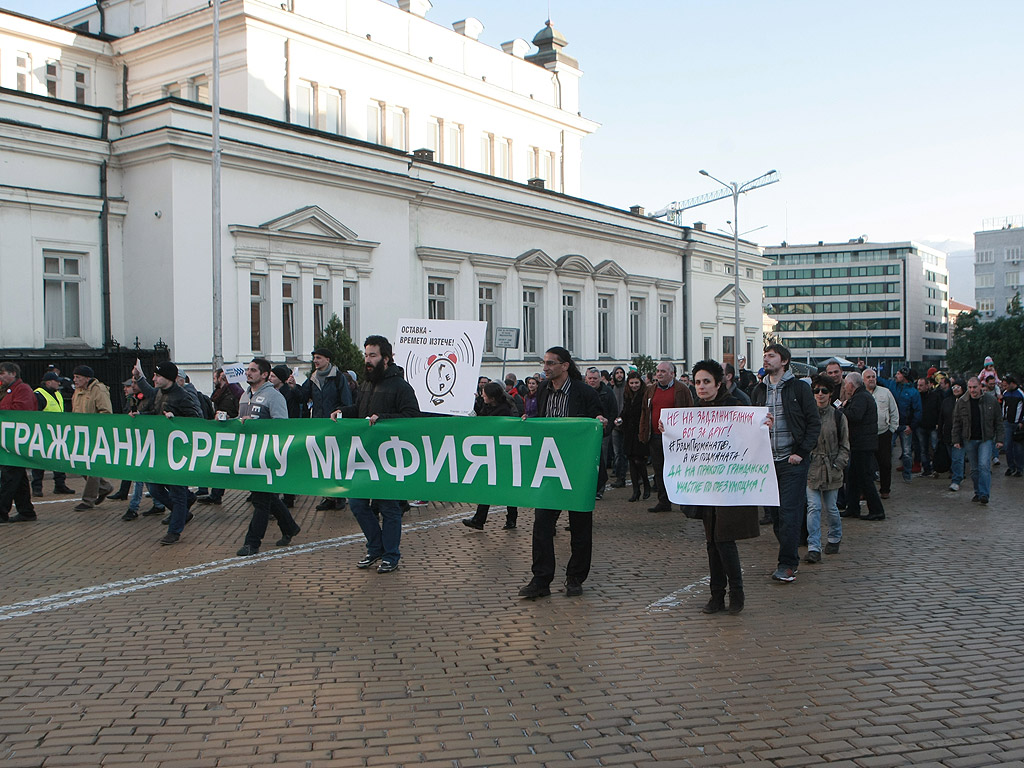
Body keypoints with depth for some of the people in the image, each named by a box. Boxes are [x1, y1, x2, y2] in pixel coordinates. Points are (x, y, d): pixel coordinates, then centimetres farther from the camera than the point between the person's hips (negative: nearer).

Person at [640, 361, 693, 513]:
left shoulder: (681, 389, -2)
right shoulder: (651, 390, 13)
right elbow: (644, 412, 17)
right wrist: (643, 434, 11)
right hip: (655, 437, 5)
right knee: (659, 470, 7)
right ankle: (664, 502, 15)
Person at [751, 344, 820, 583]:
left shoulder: (799, 387, -2)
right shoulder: (759, 390, 12)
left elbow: (814, 422, -4)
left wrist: (801, 452, -10)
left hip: (793, 460, -5)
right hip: (767, 461, 5)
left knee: (789, 513, -7)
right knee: (774, 513, 7)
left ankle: (787, 564, -2)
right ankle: (791, 558, 20)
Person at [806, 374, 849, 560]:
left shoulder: (838, 416, 2)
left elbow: (844, 446, 5)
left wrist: (837, 464, -6)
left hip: (831, 470, 0)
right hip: (811, 469, 0)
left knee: (831, 507, 10)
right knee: (813, 507, -8)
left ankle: (834, 539, 35)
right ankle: (814, 548, -7)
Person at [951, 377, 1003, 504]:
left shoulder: (991, 400, 0)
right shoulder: (961, 402, 1)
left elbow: (998, 421, 5)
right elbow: (956, 423, 7)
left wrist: (999, 439, 1)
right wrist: (956, 440, 2)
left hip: (986, 439, -2)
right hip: (969, 440, 2)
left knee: (984, 465, -13)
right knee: (974, 468, 8)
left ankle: (984, 494, -12)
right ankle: (977, 492, 18)